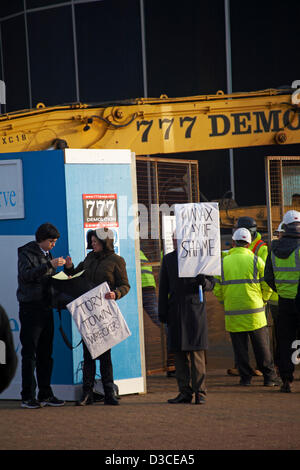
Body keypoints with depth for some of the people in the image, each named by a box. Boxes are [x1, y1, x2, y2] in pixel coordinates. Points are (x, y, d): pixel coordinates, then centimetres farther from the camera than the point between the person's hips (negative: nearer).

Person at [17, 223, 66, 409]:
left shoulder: (47, 255, 17)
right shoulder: (27, 253, -5)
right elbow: (26, 275, -22)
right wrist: (49, 265, -28)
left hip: (46, 307, 7)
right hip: (30, 307, -7)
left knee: (46, 353, 8)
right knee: (30, 354, -7)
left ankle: (45, 394, 12)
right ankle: (28, 397, -5)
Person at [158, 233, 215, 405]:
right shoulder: (168, 259, 14)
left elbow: (211, 283, 6)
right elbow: (163, 288, 14)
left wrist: (203, 282, -18)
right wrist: (162, 313, 7)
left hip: (195, 309, -3)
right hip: (176, 312, 3)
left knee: (197, 352, -6)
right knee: (180, 353, 4)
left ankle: (200, 392, -2)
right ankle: (185, 392, 9)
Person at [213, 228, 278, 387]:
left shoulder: (223, 262, 2)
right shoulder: (256, 261, -2)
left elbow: (217, 291, 5)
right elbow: (267, 287, -1)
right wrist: (262, 300, 18)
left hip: (233, 313, 1)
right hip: (254, 313, -1)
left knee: (240, 348, 8)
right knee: (262, 346, 5)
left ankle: (245, 377, 9)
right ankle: (269, 377, 7)